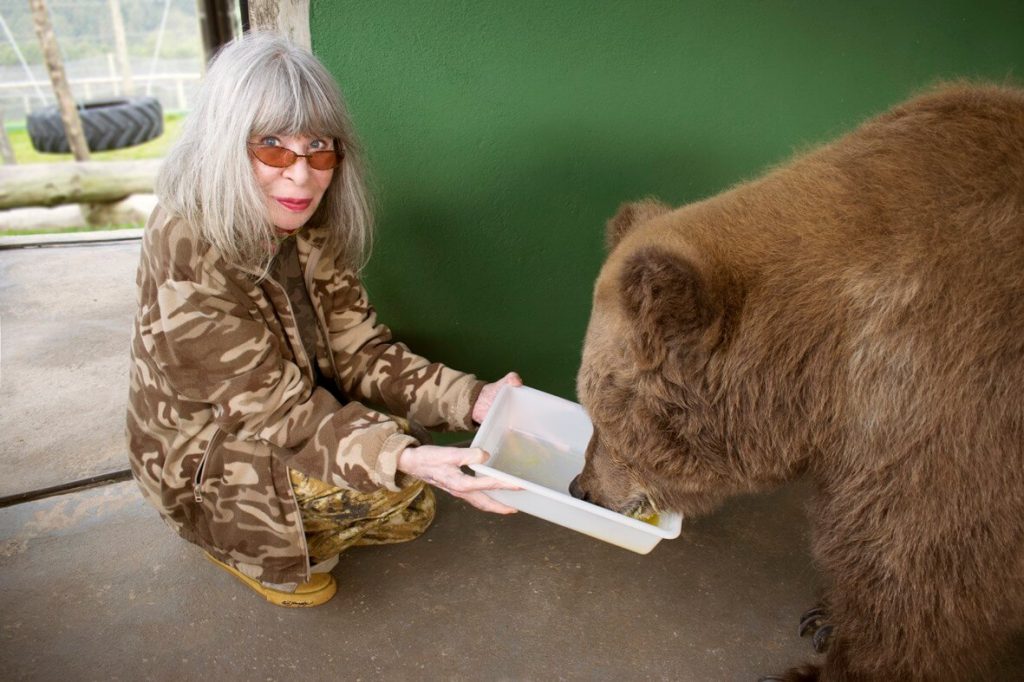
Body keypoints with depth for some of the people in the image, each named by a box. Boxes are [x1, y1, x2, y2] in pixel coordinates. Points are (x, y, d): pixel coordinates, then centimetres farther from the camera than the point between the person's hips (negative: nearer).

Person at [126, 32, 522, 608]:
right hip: (205, 461, -6)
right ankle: (241, 545, 2)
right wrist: (406, 460, -45)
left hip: (290, 415, 7)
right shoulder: (187, 256, -31)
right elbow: (283, 411, -29)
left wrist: (474, 399, -27)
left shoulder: (311, 230, -9)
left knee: (413, 513, 7)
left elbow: (361, 352, -12)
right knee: (390, 489, -24)